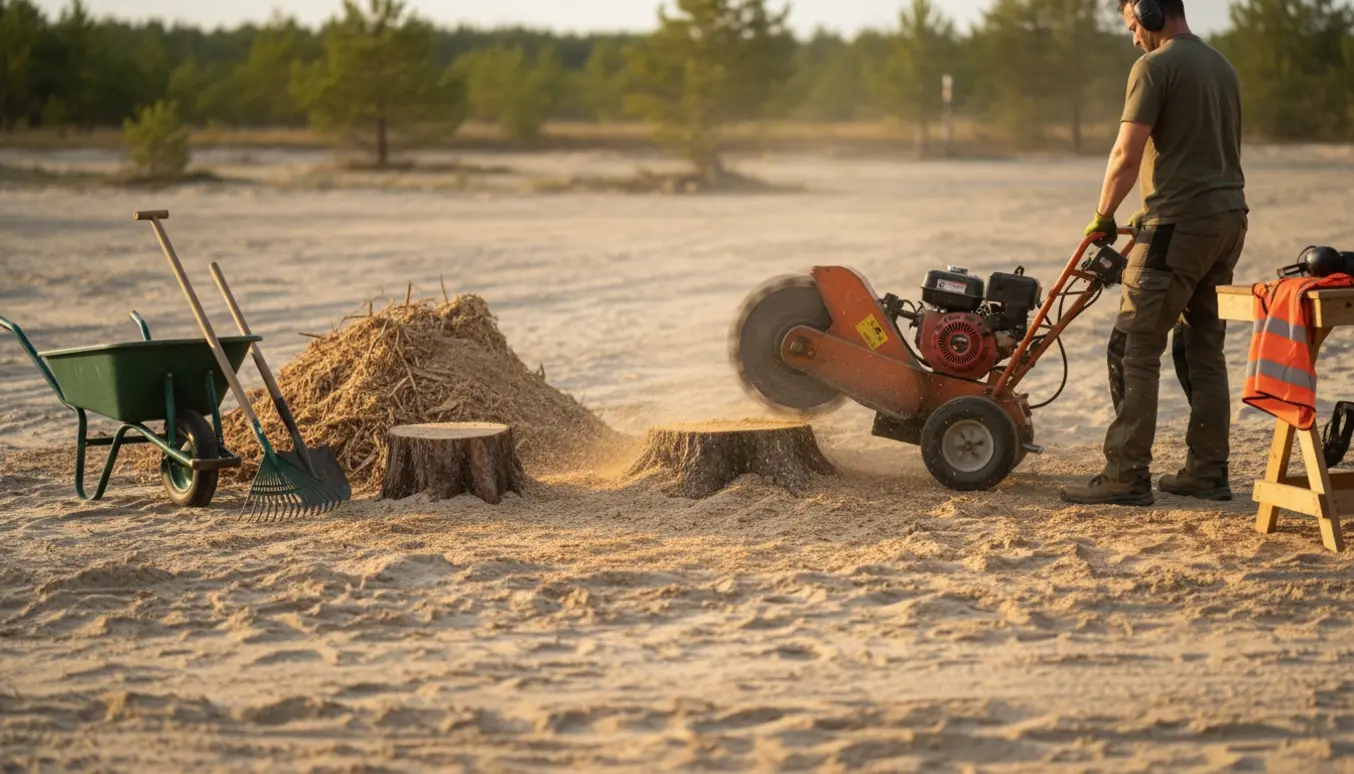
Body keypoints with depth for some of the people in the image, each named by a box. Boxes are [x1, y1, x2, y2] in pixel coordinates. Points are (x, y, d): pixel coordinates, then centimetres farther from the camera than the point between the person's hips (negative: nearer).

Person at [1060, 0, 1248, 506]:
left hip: (1179, 222, -9)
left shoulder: (1155, 67, -9)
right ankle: (1208, 473, 16)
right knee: (1205, 348, 13)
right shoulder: (1222, 66, 18)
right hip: (1229, 217, 9)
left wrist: (1103, 218, -1)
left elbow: (1127, 156, -14)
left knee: (1135, 349, -6)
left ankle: (1126, 476, -8)